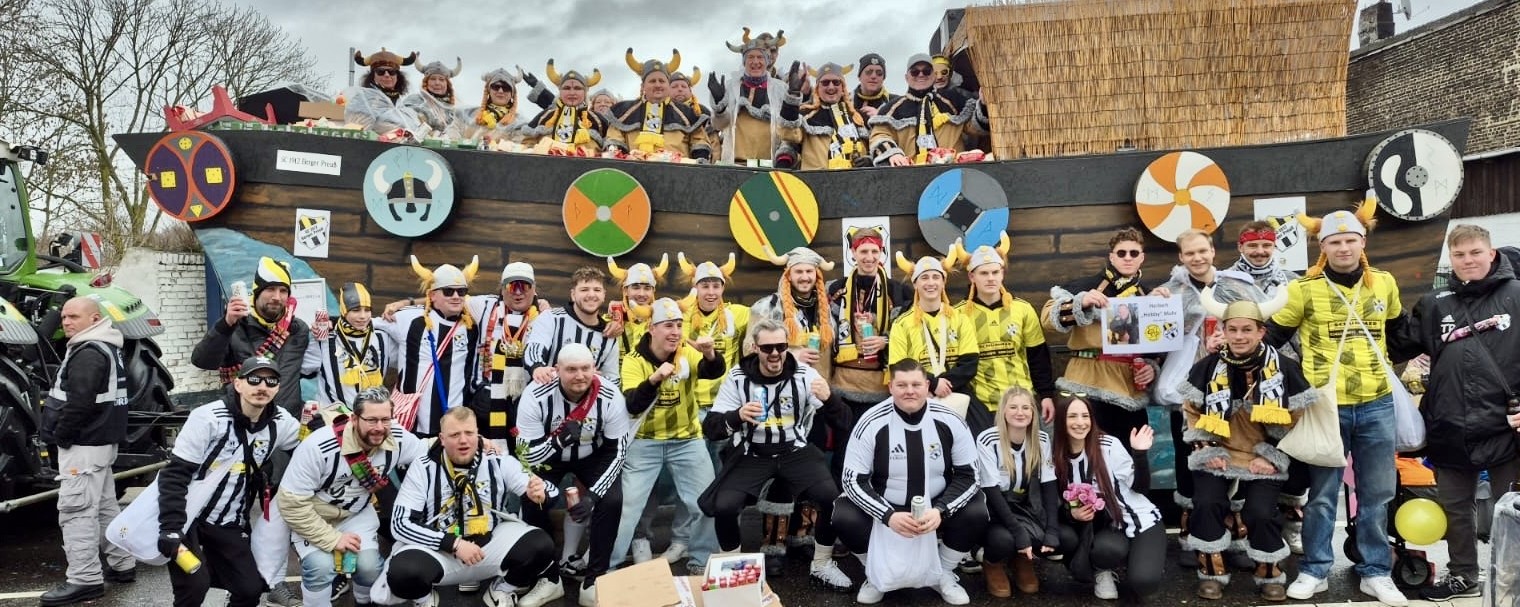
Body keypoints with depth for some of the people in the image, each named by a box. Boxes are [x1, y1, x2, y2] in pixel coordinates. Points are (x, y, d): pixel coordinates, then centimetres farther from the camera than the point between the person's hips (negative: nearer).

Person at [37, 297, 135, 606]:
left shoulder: (88, 353, -17)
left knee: (76, 510, -9)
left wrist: (60, 435, -13)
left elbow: (79, 403, -25)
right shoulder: (106, 348, 16)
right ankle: (122, 565, 21)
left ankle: (84, 579, -8)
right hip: (100, 440, 11)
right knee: (105, 506, 15)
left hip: (84, 444, -11)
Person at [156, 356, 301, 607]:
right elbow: (174, 475, -16)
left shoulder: (280, 423, -4)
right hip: (188, 517, -4)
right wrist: (171, 528, -21)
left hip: (230, 524, 4)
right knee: (195, 585, -18)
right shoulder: (208, 417, -17)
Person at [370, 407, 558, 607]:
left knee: (541, 545, -24)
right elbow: (401, 523, -12)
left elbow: (553, 496, -4)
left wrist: (539, 494, -31)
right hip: (438, 550, -1)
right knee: (402, 572, -33)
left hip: (490, 545, 1)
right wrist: (454, 544, -22)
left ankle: (502, 590, 8)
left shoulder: (499, 461, -7)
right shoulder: (423, 468, -10)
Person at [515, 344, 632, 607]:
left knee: (612, 501, -21)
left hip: (592, 455, 0)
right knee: (533, 501, -21)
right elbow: (527, 454, -26)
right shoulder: (536, 395, -31)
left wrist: (593, 494, -29)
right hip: (547, 455, 0)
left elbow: (616, 452, -19)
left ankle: (595, 578, -4)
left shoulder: (610, 396, -28)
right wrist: (560, 440, -46)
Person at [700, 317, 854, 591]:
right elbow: (711, 429, -9)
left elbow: (843, 422, -9)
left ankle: (821, 565, 5)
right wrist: (738, 416, -31)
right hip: (752, 454, 0)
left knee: (832, 496, -23)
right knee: (723, 506, -24)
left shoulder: (805, 375, -6)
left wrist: (828, 398, -32)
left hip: (795, 451, 1)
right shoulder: (737, 378, -6)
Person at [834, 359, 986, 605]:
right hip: (885, 509, -1)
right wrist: (888, 516, -28)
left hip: (938, 507, 1)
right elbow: (854, 480, -14)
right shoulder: (872, 423, -17)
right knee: (844, 517, -27)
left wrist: (941, 510, -23)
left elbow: (968, 474, -7)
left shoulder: (949, 421, -13)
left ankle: (942, 574, 6)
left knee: (976, 514, -24)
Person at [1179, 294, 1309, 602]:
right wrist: (1206, 449, -5)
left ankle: (1270, 573, 12)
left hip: (1263, 459, -1)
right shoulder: (1208, 367, -3)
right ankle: (1212, 571, 3)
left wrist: (1272, 456, -7)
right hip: (1217, 455, 1)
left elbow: (1296, 418, 0)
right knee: (1206, 505, -18)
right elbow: (1192, 411, 5)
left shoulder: (1283, 368, -5)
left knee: (1261, 513, -16)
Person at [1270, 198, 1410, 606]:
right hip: (1324, 406, -3)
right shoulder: (1305, 289, -5)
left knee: (1376, 493, 10)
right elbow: (1273, 338, 3)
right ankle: (1315, 571, 17)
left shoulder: (1384, 283, 6)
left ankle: (1376, 572, 22)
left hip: (1376, 404, 3)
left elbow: (1398, 331, 23)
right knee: (1322, 493, 6)